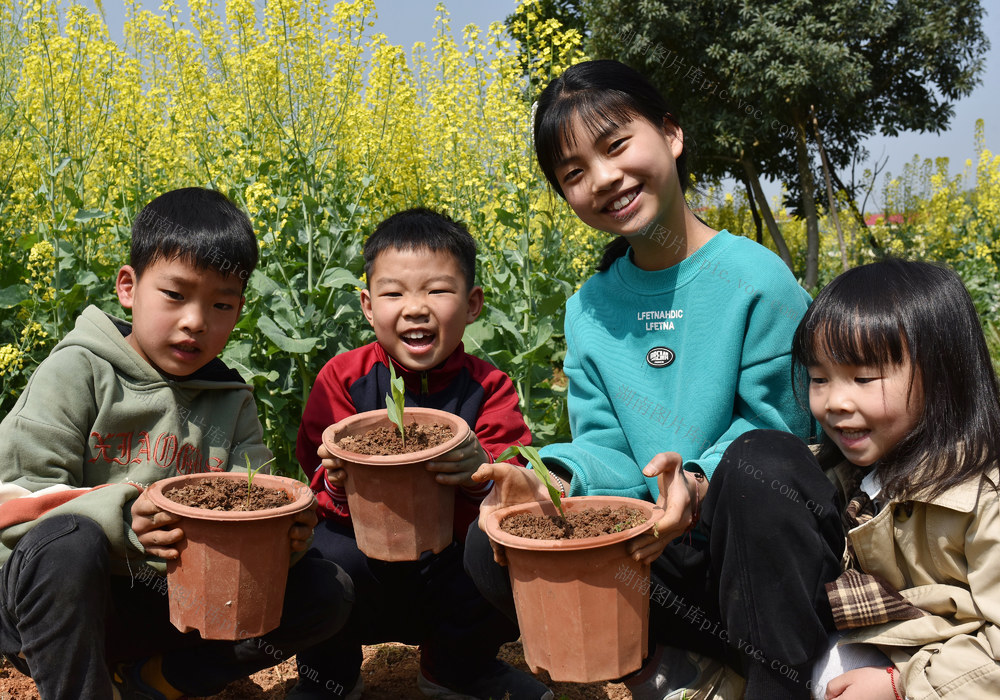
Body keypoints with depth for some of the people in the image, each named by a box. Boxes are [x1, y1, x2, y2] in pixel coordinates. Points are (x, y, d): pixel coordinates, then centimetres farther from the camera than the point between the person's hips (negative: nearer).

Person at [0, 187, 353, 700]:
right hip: (50, 598, -4)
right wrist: (120, 519, -32)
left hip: (168, 602, 4)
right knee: (68, 543, -38)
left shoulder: (232, 403, 7)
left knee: (329, 592, -11)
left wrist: (283, 532, -22)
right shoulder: (75, 373, -6)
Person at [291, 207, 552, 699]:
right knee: (329, 555, -33)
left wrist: (484, 471, -35)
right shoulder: (344, 378, -4)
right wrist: (338, 485, -30)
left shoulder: (488, 387, -2)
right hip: (367, 548, -2)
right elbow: (317, 468, -5)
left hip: (455, 559, 2)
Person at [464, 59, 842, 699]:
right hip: (655, 549, 4)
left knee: (755, 470, -38)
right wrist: (553, 478, -22)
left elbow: (774, 428, -12)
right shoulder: (588, 310, 5)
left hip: (751, 546, -4)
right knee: (491, 547, -18)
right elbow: (605, 444, 2)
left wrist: (698, 483, -32)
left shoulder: (756, 279, -12)